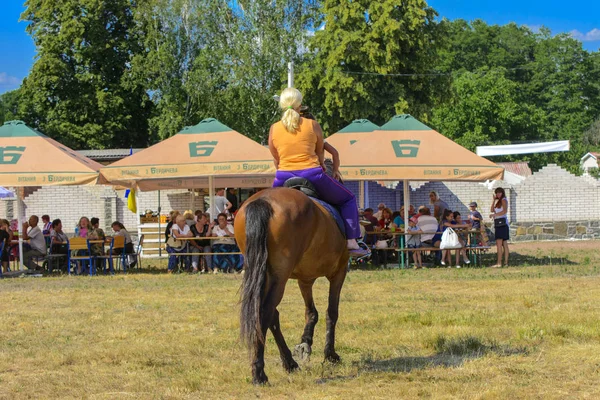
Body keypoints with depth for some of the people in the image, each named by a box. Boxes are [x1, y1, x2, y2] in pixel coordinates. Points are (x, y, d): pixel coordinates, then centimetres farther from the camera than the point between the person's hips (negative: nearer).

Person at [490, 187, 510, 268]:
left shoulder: (504, 200, -4)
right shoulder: (498, 202, 22)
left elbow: (505, 211, -18)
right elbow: (492, 210, 13)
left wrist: (494, 214, -23)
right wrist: (493, 200, 7)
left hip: (502, 223, -10)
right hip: (498, 224, 10)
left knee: (499, 243, -14)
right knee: (504, 244, 8)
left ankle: (499, 263, -19)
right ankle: (506, 262, 9)